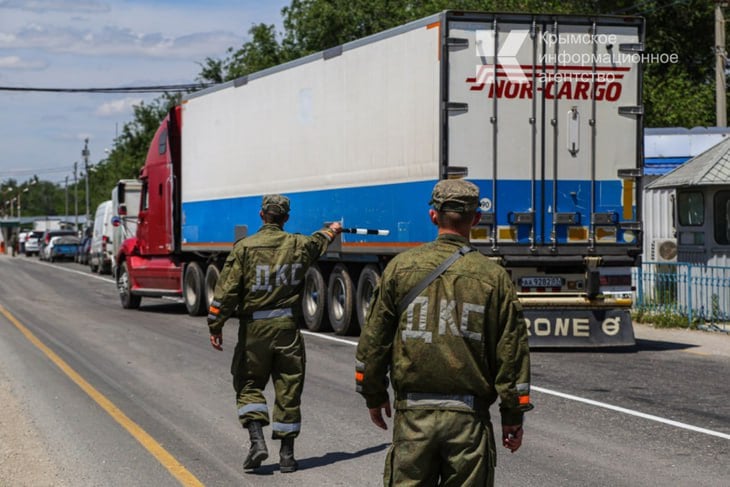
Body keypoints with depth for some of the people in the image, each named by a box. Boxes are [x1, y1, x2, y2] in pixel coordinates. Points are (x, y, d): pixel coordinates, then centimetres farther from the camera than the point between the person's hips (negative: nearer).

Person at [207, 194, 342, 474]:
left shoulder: (244, 248, -6)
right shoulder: (299, 245, 3)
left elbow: (226, 291, -8)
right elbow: (318, 243, 27)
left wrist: (215, 326, 0)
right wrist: (332, 231, 50)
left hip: (254, 328, -2)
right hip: (287, 327, 2)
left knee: (248, 385, 11)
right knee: (288, 390, 7)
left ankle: (257, 440, -6)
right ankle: (287, 454, 11)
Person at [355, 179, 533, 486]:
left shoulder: (400, 267, 1)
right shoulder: (494, 277, -2)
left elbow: (373, 339, 5)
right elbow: (511, 350, 0)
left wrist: (373, 395, 17)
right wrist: (513, 416, 7)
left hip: (413, 414, 1)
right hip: (468, 415, -1)